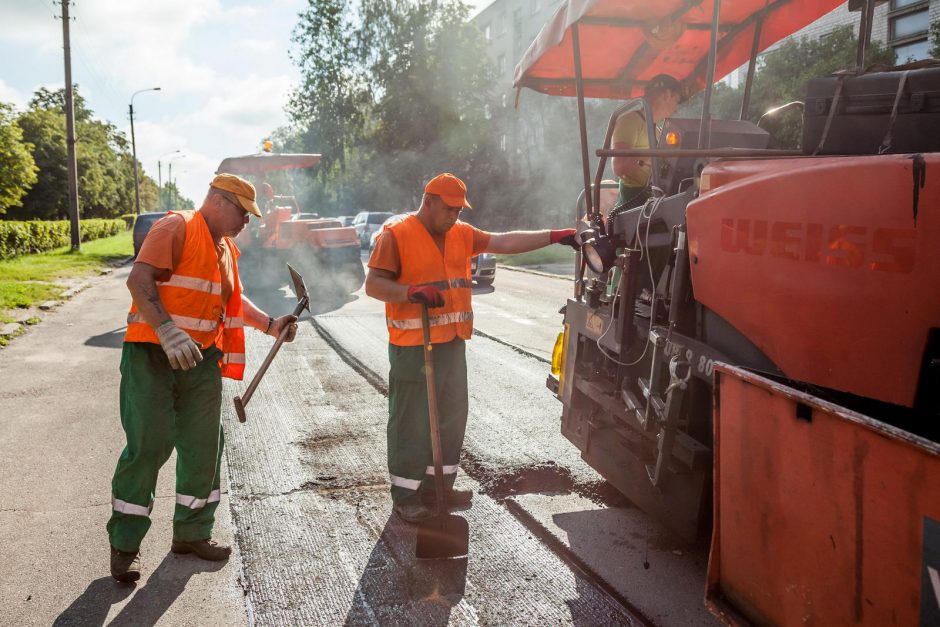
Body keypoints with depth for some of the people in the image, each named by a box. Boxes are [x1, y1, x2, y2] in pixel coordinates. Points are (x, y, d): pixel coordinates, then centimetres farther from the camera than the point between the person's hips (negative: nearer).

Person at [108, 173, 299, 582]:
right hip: (152, 355, -8)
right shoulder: (175, 228, -10)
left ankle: (192, 532, 23)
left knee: (204, 448, 8)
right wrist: (167, 330, -33)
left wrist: (270, 324, 14)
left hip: (202, 360, 8)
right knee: (147, 447, -6)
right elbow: (139, 280, -21)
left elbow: (231, 299, 27)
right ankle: (124, 544, 10)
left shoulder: (226, 249, 16)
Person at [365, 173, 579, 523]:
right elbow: (373, 284, -10)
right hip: (413, 347, -7)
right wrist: (412, 292, -26)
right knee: (411, 422, -1)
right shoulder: (397, 235, -7)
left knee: (452, 416, 14)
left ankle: (438, 485, 28)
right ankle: (406, 496, 12)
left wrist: (555, 237, 1)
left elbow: (506, 242, 7)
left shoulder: (462, 235, 12)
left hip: (453, 344, 7)